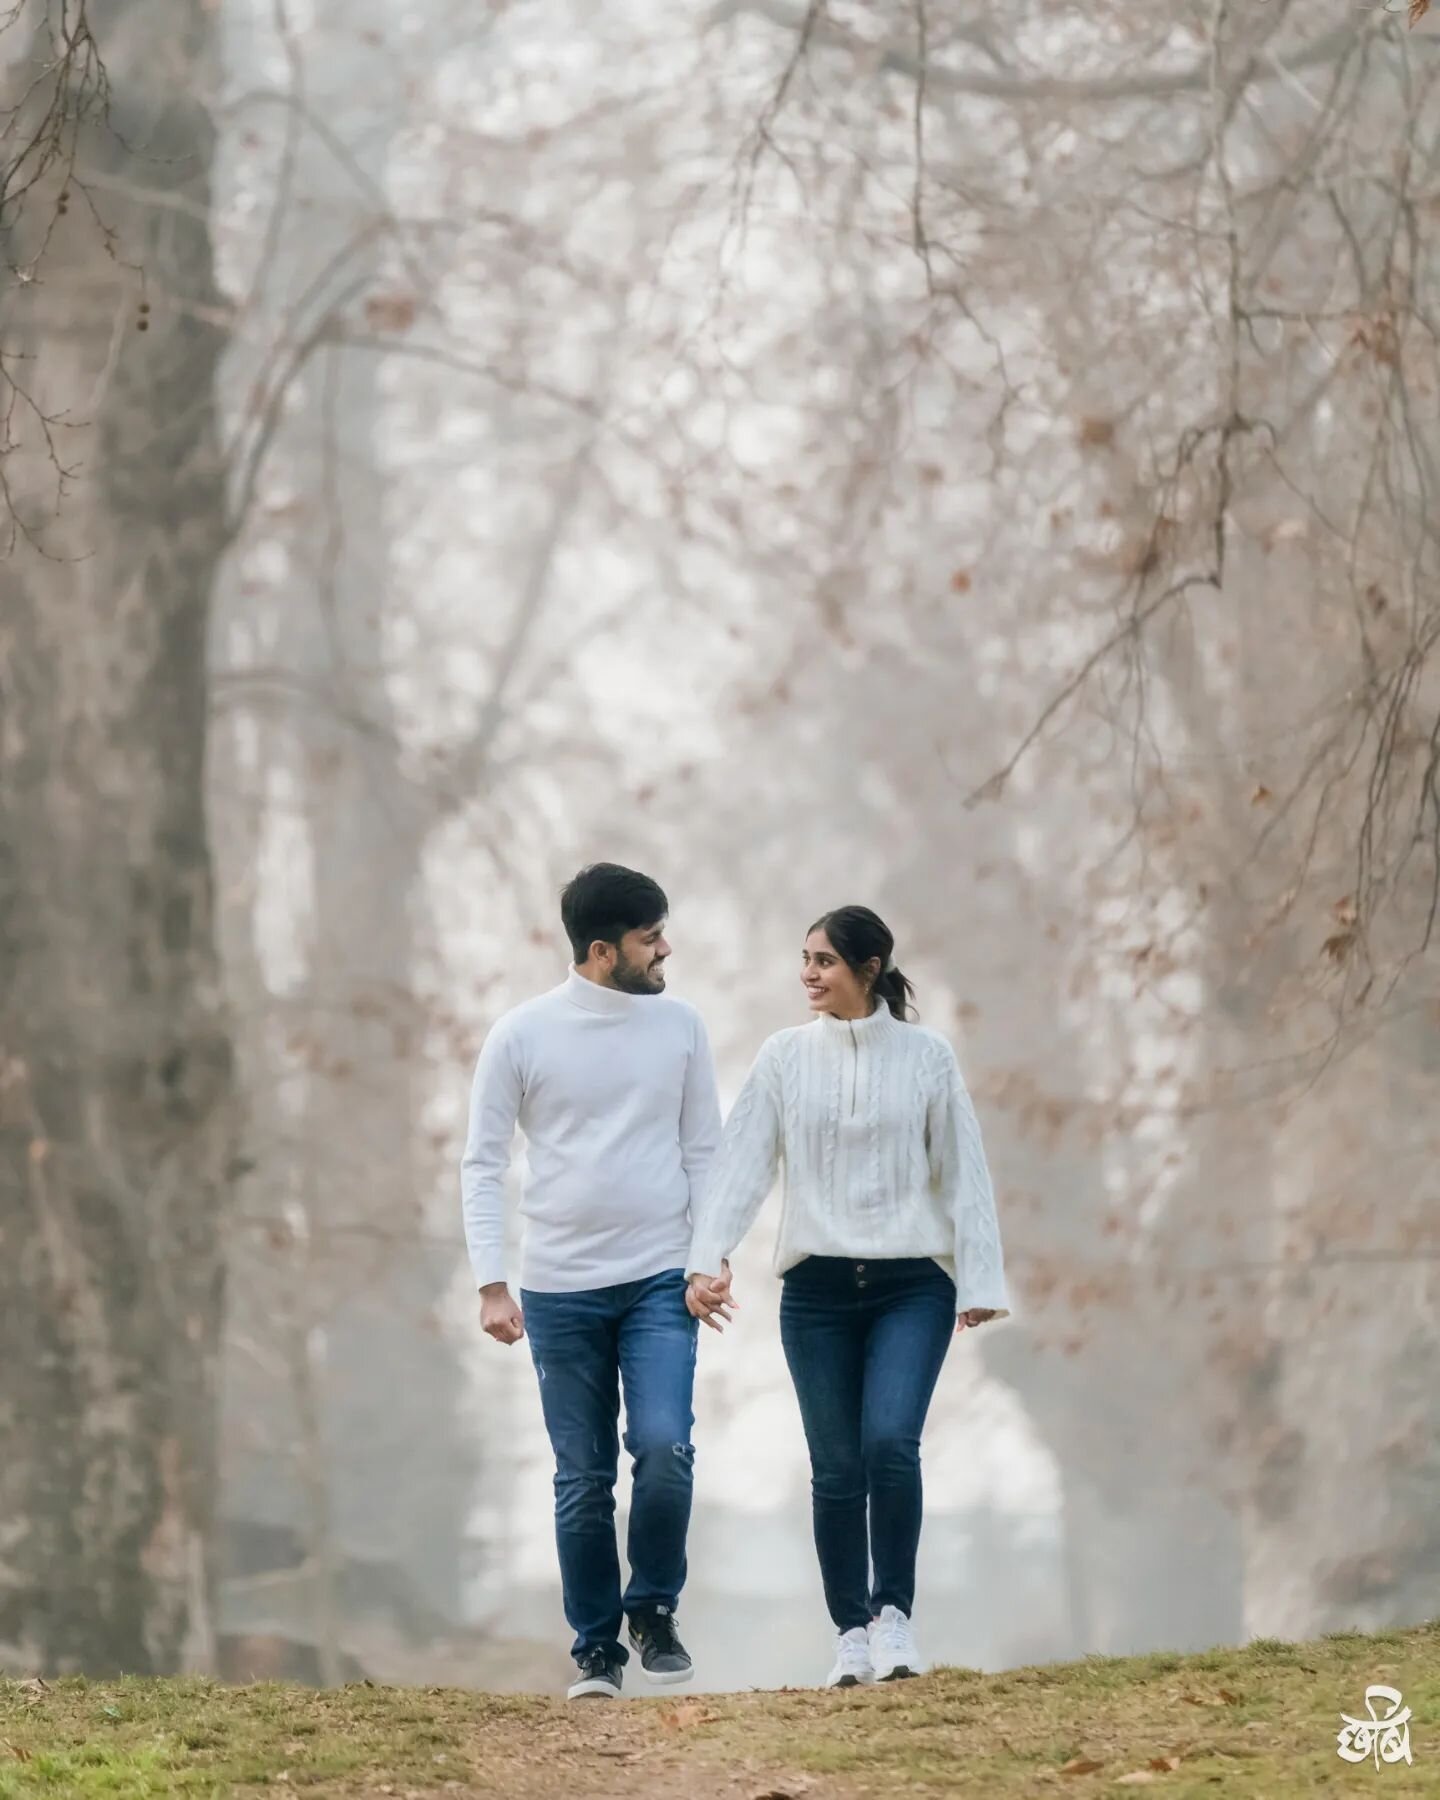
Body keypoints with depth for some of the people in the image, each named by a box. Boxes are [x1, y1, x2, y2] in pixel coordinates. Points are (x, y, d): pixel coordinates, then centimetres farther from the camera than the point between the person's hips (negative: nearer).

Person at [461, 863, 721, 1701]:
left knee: (665, 1446, -17)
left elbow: (704, 1152, 8)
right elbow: (484, 1164, -1)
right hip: (562, 1291, -1)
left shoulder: (680, 1026, 3)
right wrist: (492, 1284, -8)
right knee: (584, 1481, 3)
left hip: (660, 1283, 1)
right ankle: (597, 1649, 15)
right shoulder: (523, 1034, -4)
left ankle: (654, 1610, 4)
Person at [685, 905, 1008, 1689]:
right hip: (818, 1290, 1)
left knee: (891, 1444, -18)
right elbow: (741, 1161, -1)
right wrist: (708, 1257, -12)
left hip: (911, 1285, -1)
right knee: (836, 1469, 2)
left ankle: (894, 1611, -3)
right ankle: (850, 1632, 13)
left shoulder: (925, 1056, 1)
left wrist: (980, 1283, 0)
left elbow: (962, 1172, 3)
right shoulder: (784, 1057, 3)